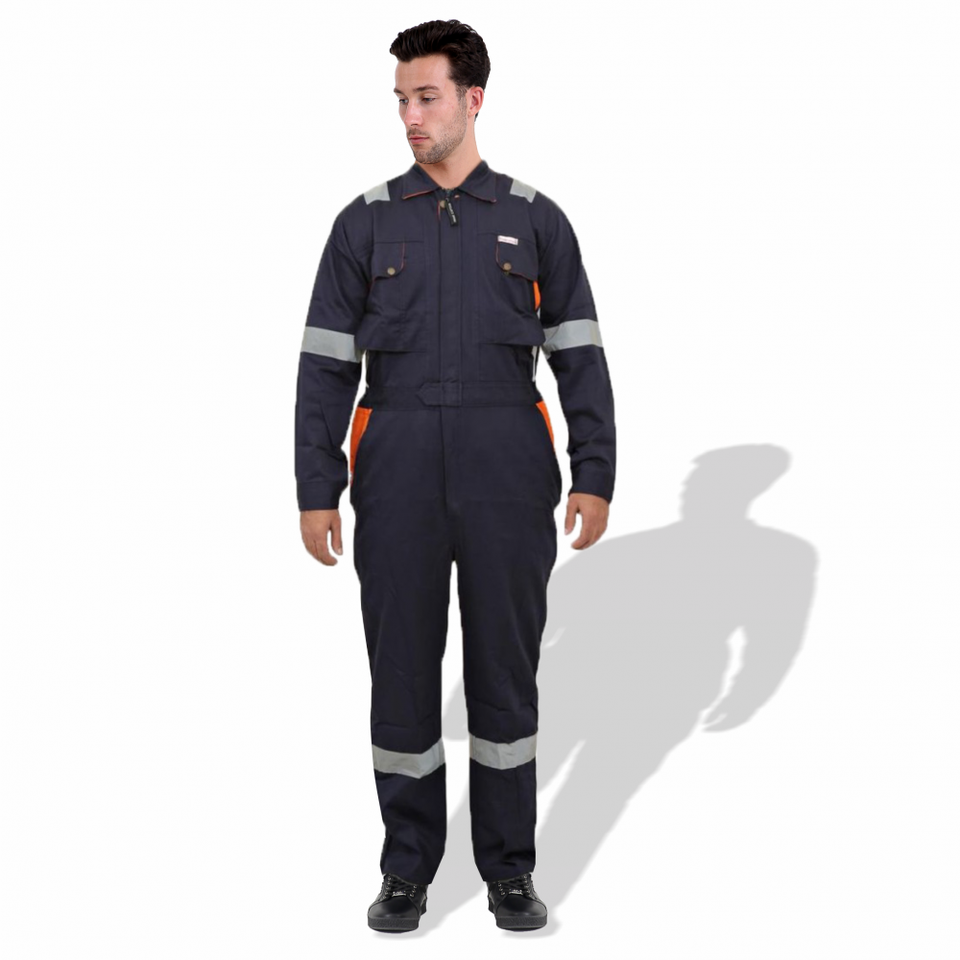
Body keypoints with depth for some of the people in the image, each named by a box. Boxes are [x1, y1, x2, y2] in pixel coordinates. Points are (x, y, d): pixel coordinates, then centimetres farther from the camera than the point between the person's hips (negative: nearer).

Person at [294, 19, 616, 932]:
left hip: (508, 477, 0)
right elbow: (326, 365, 5)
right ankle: (406, 867, 19)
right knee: (401, 666, 5)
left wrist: (595, 475, -1)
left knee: (505, 667, 5)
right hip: (397, 473, 1)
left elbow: (579, 356, 6)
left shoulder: (534, 220, 6)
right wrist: (315, 490, -1)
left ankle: (509, 867, 19)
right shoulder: (366, 222, 6)